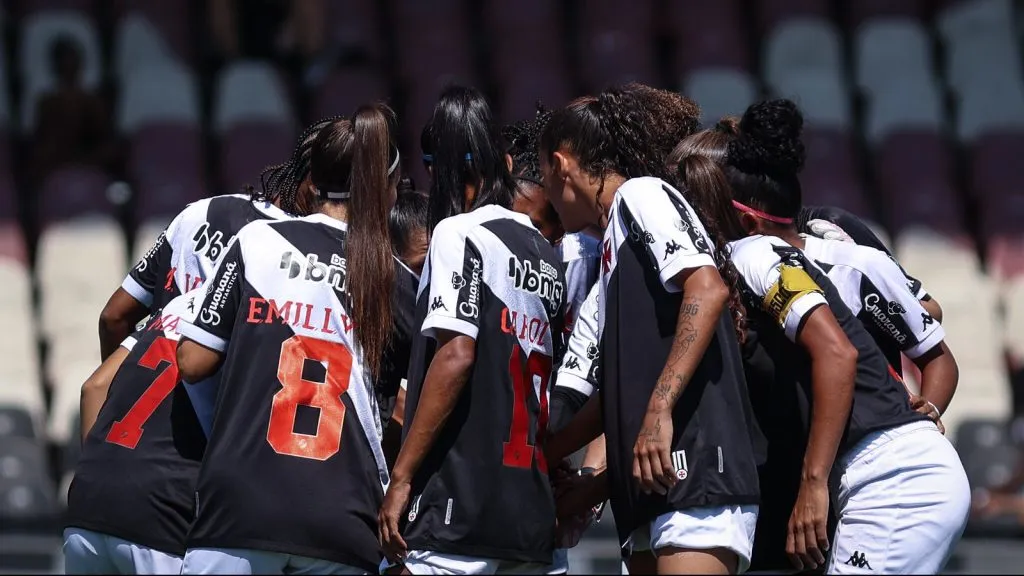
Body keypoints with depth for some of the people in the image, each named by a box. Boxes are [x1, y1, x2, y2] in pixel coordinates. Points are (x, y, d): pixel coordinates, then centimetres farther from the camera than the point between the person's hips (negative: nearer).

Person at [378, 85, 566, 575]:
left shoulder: (460, 234, -5)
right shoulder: (546, 254, 17)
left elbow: (456, 355, -15)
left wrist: (401, 477, -13)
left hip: (458, 509, -7)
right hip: (532, 511, 7)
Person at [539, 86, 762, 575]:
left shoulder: (641, 195, 0)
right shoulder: (614, 242, 26)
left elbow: (708, 290, -17)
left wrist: (659, 412, -23)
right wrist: (542, 457, 34)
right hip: (655, 497, 10)